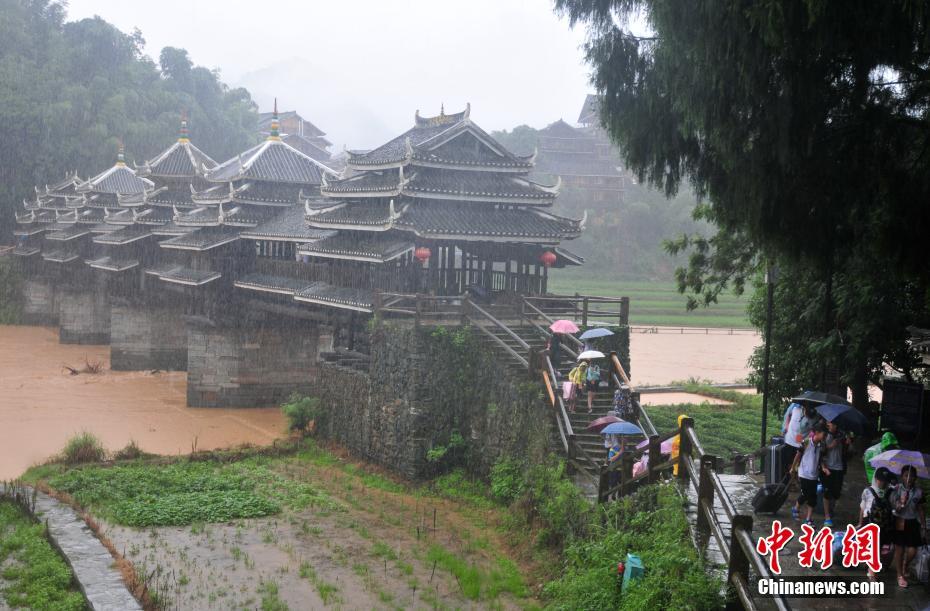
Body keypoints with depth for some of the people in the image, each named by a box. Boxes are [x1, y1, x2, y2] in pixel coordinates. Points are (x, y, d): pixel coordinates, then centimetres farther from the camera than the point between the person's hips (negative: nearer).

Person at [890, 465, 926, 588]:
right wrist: (901, 502, -32)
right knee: (899, 549, 7)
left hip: (912, 523, 2)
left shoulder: (918, 491, -4)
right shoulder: (896, 490, -11)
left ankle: (905, 567, 33)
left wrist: (923, 526, 7)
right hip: (899, 522, -2)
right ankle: (900, 576, 24)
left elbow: (920, 510, 5)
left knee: (912, 551, 0)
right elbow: (893, 508, -12)